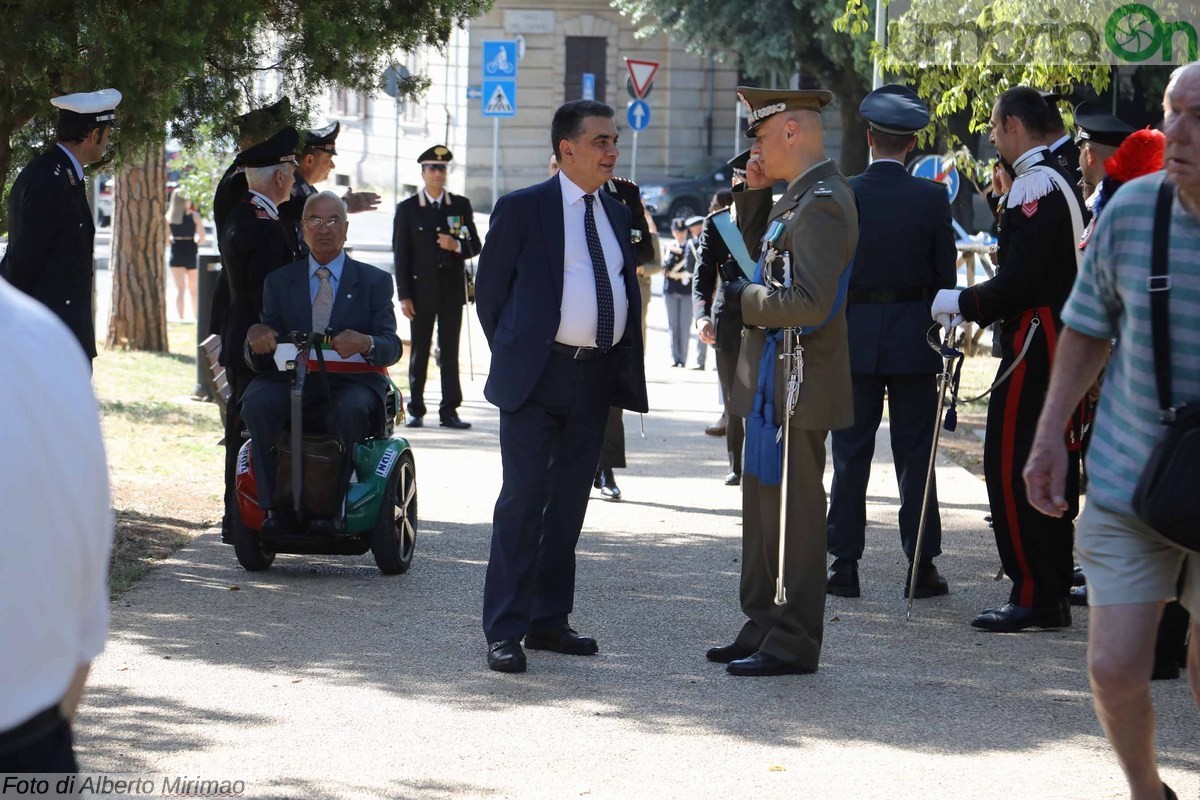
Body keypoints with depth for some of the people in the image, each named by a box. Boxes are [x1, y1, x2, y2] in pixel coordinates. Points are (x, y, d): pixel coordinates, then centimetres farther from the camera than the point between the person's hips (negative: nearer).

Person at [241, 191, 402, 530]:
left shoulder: (374, 281, 11)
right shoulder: (279, 281, 16)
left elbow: (391, 347, 0)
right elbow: (260, 358, 10)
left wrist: (365, 343, -25)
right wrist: (256, 336, -17)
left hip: (352, 379, -2)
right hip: (292, 377, 2)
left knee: (350, 410, -37)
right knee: (257, 402, -31)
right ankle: (273, 505, -28)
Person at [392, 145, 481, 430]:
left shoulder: (461, 205, 9)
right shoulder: (407, 209, 3)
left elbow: (475, 245, 10)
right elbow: (400, 254, 0)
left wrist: (456, 246, -13)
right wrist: (404, 296, -7)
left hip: (452, 291, 2)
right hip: (422, 291, -2)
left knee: (450, 352, 2)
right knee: (419, 352, 2)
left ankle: (449, 411, 4)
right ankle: (416, 410, 9)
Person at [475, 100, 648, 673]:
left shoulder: (617, 214, 15)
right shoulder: (522, 209, -2)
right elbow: (489, 290, 2)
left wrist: (625, 367, 9)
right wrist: (513, 358, 1)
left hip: (596, 378, 6)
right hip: (538, 378, -6)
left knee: (570, 502, 10)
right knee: (523, 501, -7)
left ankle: (549, 619, 18)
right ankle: (504, 630, -5)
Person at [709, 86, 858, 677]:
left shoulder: (823, 203, -19)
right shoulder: (799, 195, 12)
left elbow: (810, 301, -28)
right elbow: (765, 252, 27)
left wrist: (745, 300, -14)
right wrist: (755, 193, 12)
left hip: (796, 384, -11)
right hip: (771, 382, 11)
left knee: (793, 511, -3)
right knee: (765, 508, 18)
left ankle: (793, 645, 3)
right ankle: (763, 629, 27)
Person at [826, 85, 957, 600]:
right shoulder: (932, 198, -4)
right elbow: (946, 275, -1)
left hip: (854, 336, 0)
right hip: (913, 339, 0)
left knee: (850, 455, 6)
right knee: (914, 455, 4)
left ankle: (844, 563, 5)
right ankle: (921, 566, 5)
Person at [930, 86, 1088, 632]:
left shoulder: (1034, 185, -16)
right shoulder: (1062, 182, 16)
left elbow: (1017, 282, -22)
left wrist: (960, 303, -8)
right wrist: (975, 307, 18)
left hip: (1033, 348, -10)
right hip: (1064, 343, 10)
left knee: (1011, 468, -7)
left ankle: (1033, 596, -7)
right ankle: (1054, 595, 17)